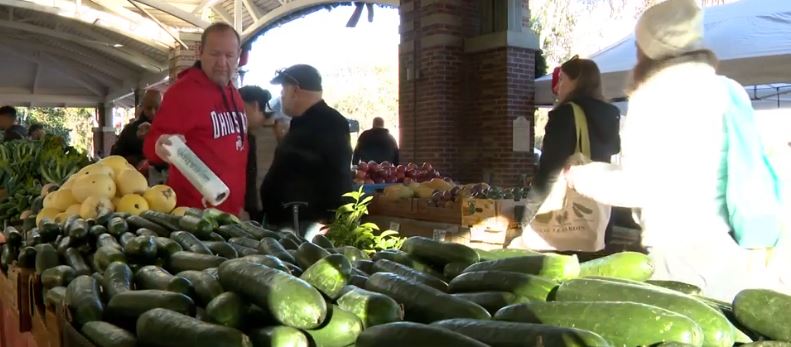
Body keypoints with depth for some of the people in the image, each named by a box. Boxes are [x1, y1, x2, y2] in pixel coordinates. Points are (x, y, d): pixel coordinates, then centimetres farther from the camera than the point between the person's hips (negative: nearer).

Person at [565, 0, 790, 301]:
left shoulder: (653, 96, -5)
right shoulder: (730, 90, 9)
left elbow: (637, 187, -10)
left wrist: (579, 175, 6)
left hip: (683, 252, -6)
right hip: (740, 246, 6)